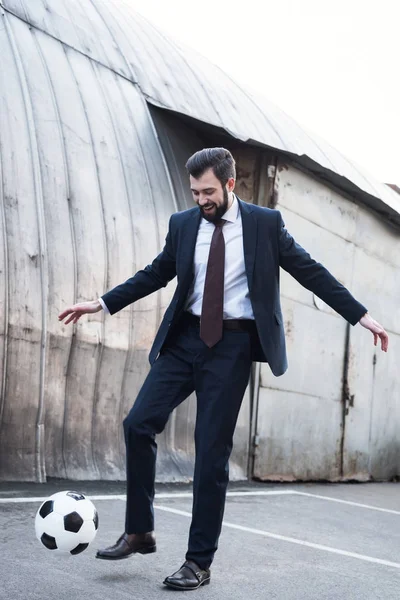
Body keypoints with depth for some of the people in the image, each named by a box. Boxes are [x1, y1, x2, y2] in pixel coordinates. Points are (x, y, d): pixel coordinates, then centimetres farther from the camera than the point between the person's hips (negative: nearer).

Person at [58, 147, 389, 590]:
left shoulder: (266, 223, -1)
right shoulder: (183, 224, 7)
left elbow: (310, 272, 3)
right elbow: (155, 275, 18)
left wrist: (361, 316, 0)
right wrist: (103, 304, 15)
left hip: (233, 344, -3)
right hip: (186, 338, 3)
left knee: (212, 451, -3)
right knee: (138, 423, -9)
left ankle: (199, 562, 9)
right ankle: (139, 532, 8)